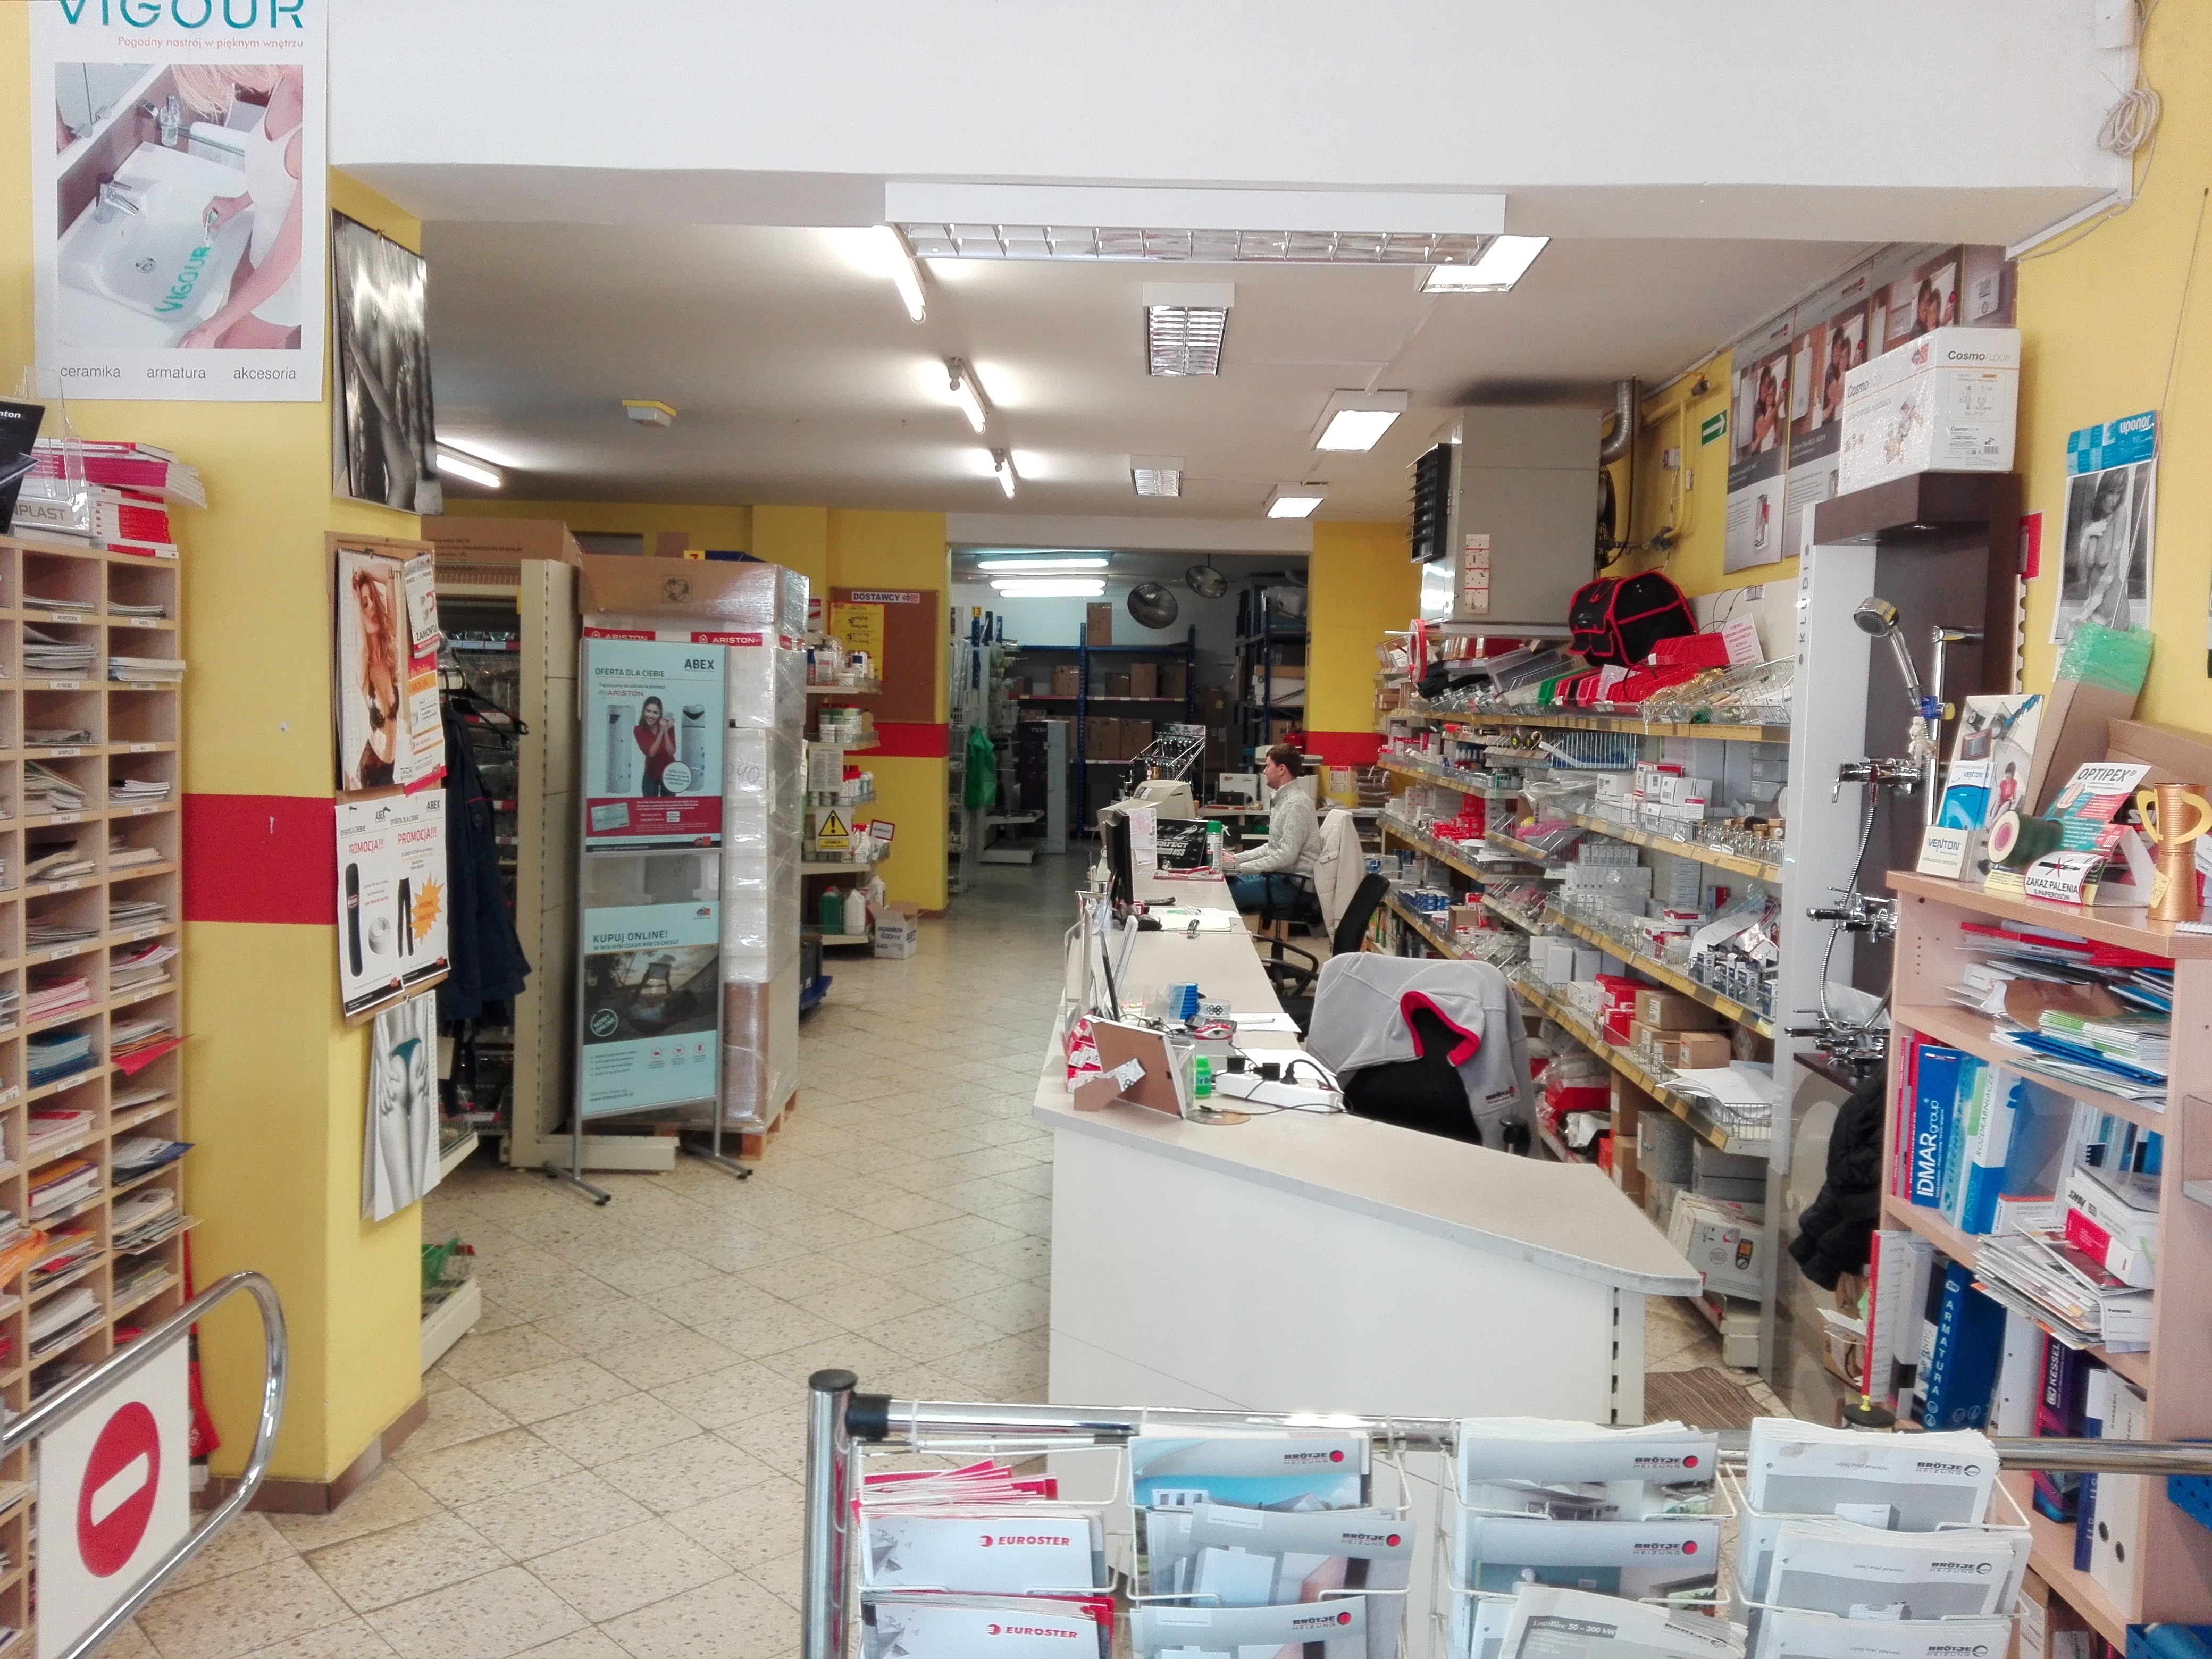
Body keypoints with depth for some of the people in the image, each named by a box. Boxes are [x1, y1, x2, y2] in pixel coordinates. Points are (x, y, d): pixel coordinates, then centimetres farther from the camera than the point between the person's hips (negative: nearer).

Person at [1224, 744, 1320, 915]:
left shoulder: (1296, 804, -18)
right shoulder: (1285, 799, 15)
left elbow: (1287, 856, -24)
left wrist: (1240, 867, -19)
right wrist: (1236, 858, 9)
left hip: (1294, 885, -10)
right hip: (1281, 876, 10)